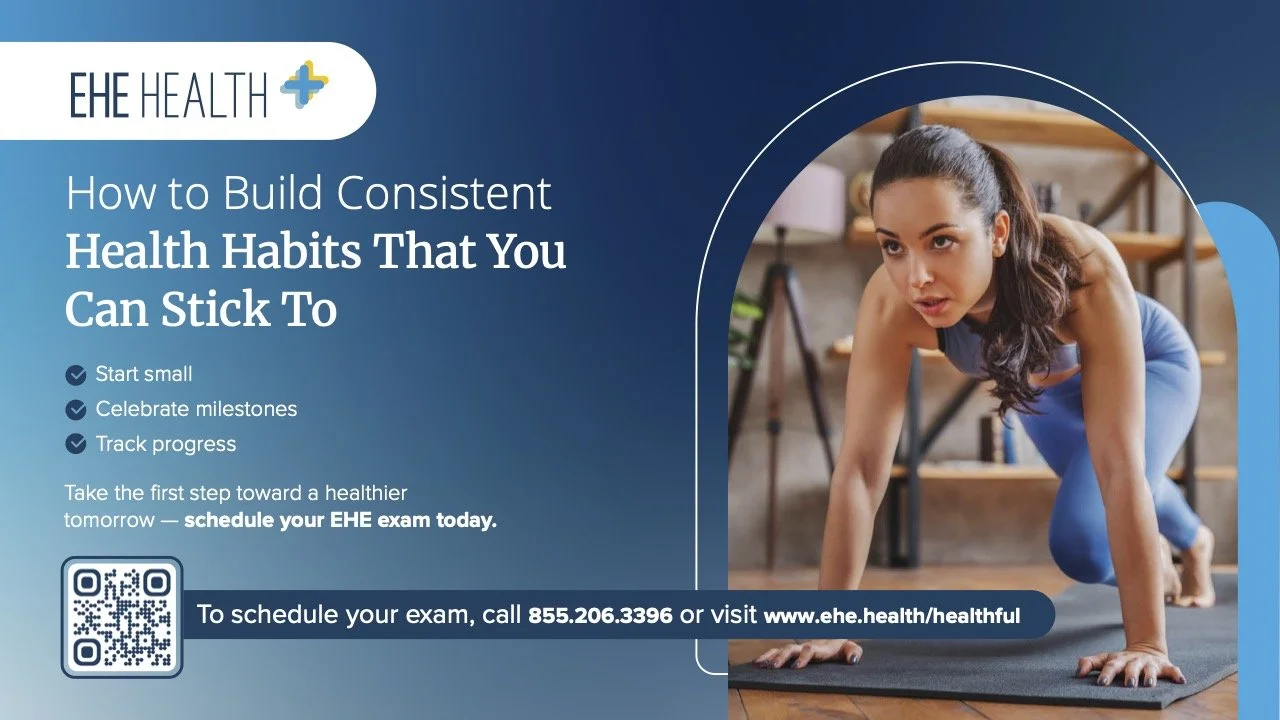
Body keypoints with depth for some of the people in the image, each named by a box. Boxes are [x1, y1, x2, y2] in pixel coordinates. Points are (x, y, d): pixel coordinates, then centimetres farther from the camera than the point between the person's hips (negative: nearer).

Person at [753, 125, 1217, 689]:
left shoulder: (1085, 269, -47)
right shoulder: (890, 304, -40)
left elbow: (1119, 464, -47)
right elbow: (861, 465, -37)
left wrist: (1147, 644, -47)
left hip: (1147, 361, -3)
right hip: (1043, 383, 4)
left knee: (1082, 545, -19)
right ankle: (1193, 539, 63)